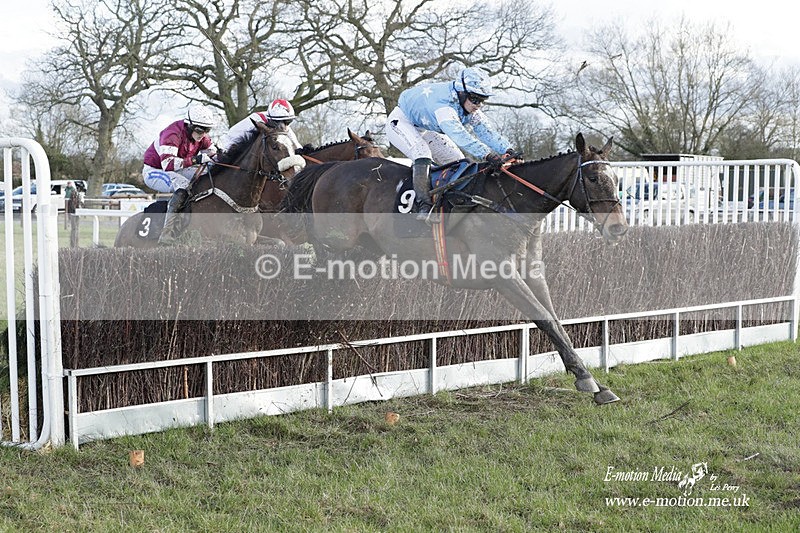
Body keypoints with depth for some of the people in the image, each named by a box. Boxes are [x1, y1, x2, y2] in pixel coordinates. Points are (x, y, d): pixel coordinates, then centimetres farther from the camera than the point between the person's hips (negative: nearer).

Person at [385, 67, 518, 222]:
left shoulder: (471, 109, -12)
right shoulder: (442, 103, -41)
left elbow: (486, 130, -18)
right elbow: (457, 133, -53)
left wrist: (507, 150, -35)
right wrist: (486, 154, -61)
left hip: (426, 129, 9)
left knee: (458, 162, -1)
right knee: (422, 152, -34)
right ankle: (424, 207, -38)